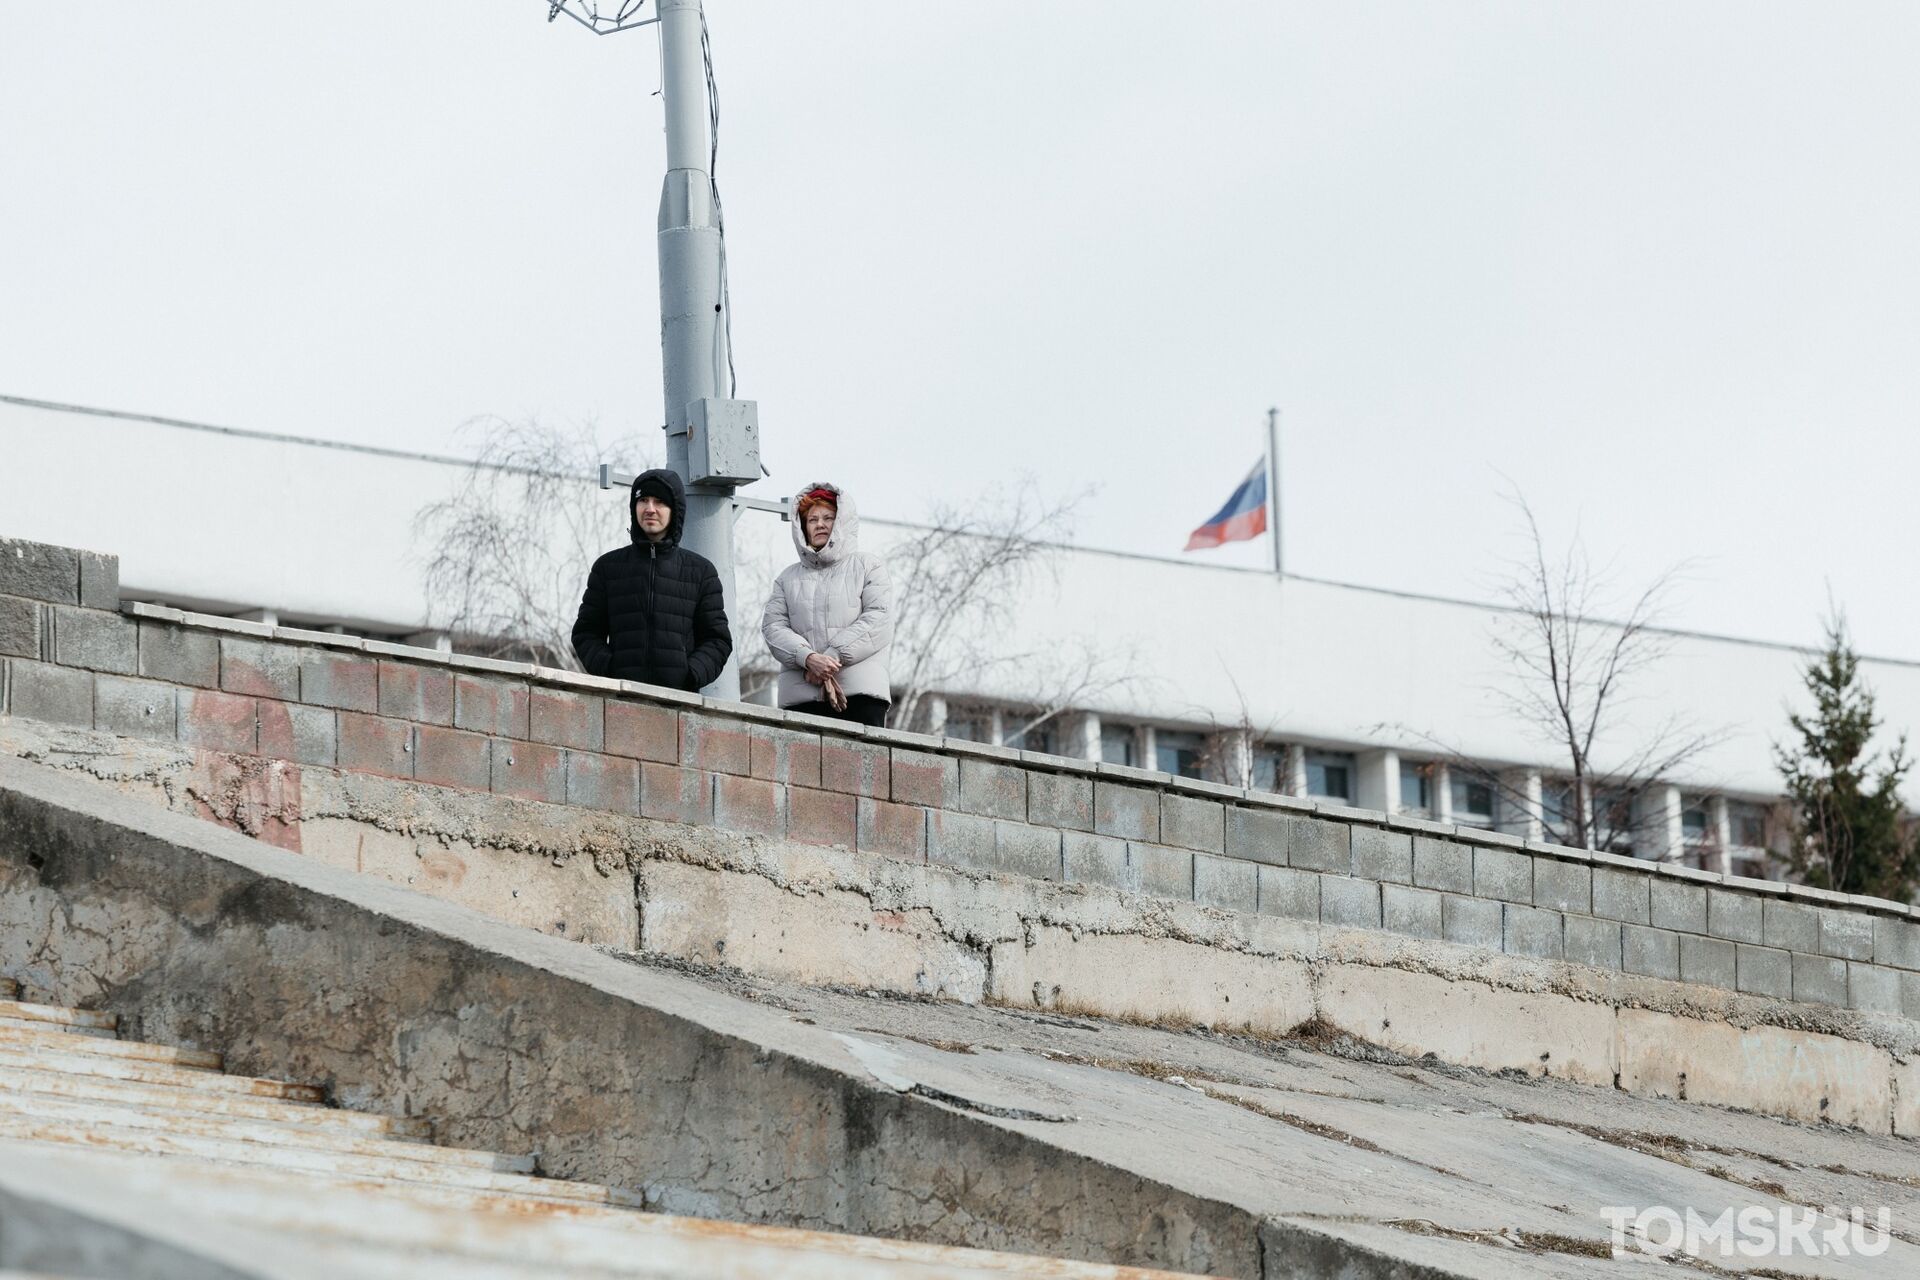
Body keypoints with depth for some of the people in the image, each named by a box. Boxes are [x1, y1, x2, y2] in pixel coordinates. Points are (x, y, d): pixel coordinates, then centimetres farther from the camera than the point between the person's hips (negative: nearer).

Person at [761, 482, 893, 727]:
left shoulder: (869, 567, 13)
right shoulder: (789, 577, 21)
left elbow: (879, 620, -1)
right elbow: (773, 626, 8)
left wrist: (834, 656, -12)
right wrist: (808, 658, -12)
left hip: (860, 690, -2)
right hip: (801, 694, 2)